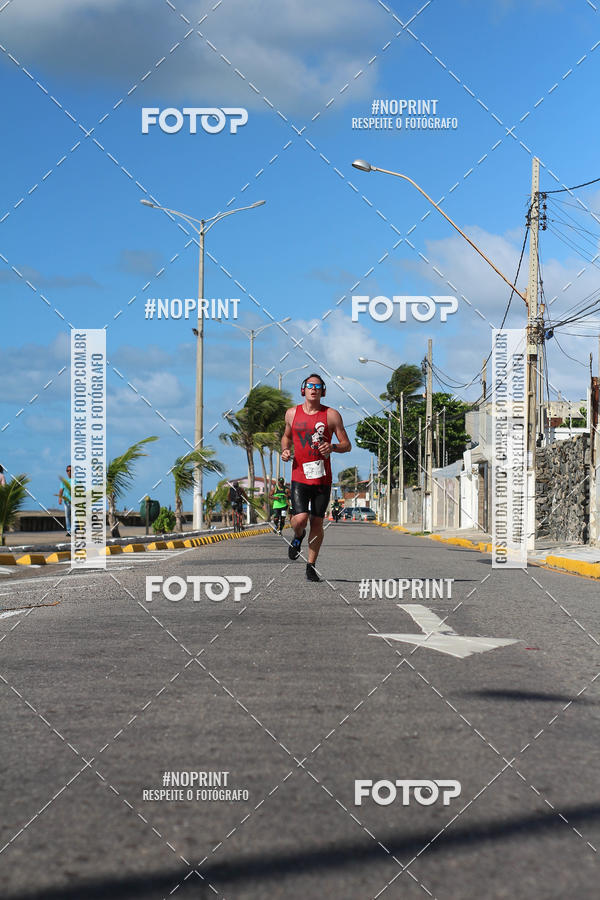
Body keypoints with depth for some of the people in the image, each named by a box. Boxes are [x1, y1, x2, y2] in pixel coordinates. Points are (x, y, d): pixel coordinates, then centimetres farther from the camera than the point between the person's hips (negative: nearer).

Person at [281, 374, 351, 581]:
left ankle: (311, 566, 18)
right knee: (300, 519, -16)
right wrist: (285, 450, 4)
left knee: (317, 522, 4)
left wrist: (333, 447, -18)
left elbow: (347, 445, 4)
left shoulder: (332, 415, 1)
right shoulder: (292, 413, 7)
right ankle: (298, 535, 20)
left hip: (323, 478, 0)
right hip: (299, 477, 0)